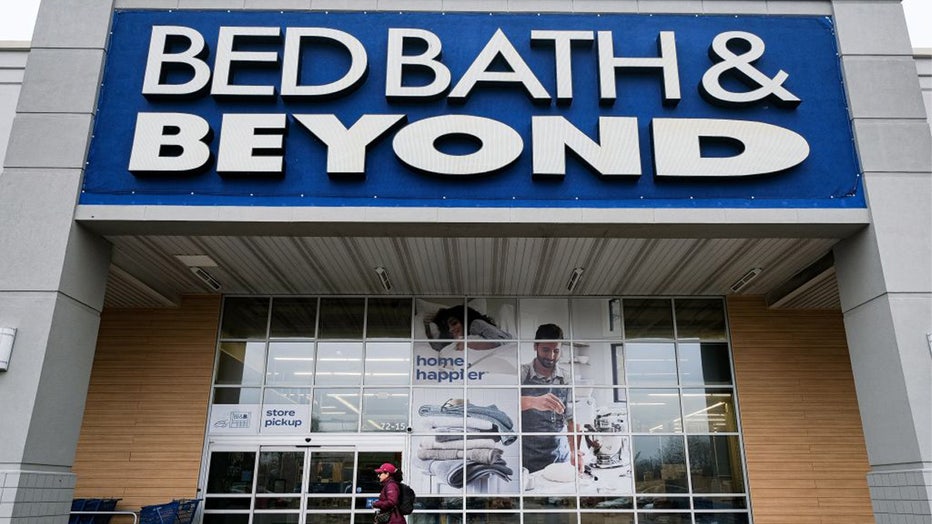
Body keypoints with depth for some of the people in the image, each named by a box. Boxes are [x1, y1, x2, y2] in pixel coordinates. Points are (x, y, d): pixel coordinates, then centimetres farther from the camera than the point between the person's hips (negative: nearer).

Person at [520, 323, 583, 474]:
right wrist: (533, 402, -40)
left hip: (560, 457, 2)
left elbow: (571, 418, 2)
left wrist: (575, 452, -11)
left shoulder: (566, 377, 1)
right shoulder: (521, 373, -7)